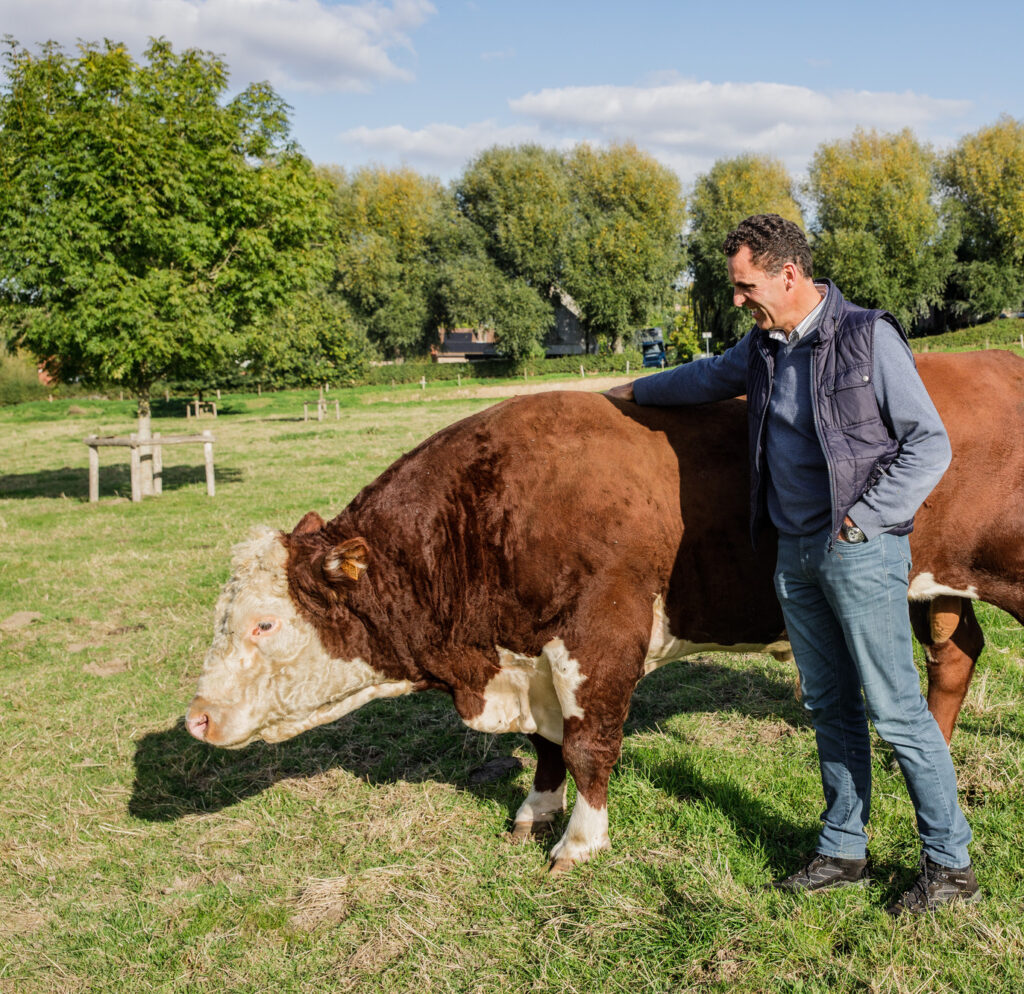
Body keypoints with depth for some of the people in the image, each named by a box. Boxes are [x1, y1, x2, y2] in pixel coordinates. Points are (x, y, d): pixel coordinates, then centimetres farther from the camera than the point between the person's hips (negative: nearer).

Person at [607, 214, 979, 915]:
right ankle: (845, 850, 25)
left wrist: (862, 519, -14)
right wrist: (631, 391, 41)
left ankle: (951, 864, 10)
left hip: (861, 548, -7)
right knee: (830, 706, 14)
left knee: (896, 711, -3)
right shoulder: (763, 347, 10)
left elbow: (930, 445, -10)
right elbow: (707, 378, 32)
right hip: (796, 552, 7)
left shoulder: (868, 337, -10)